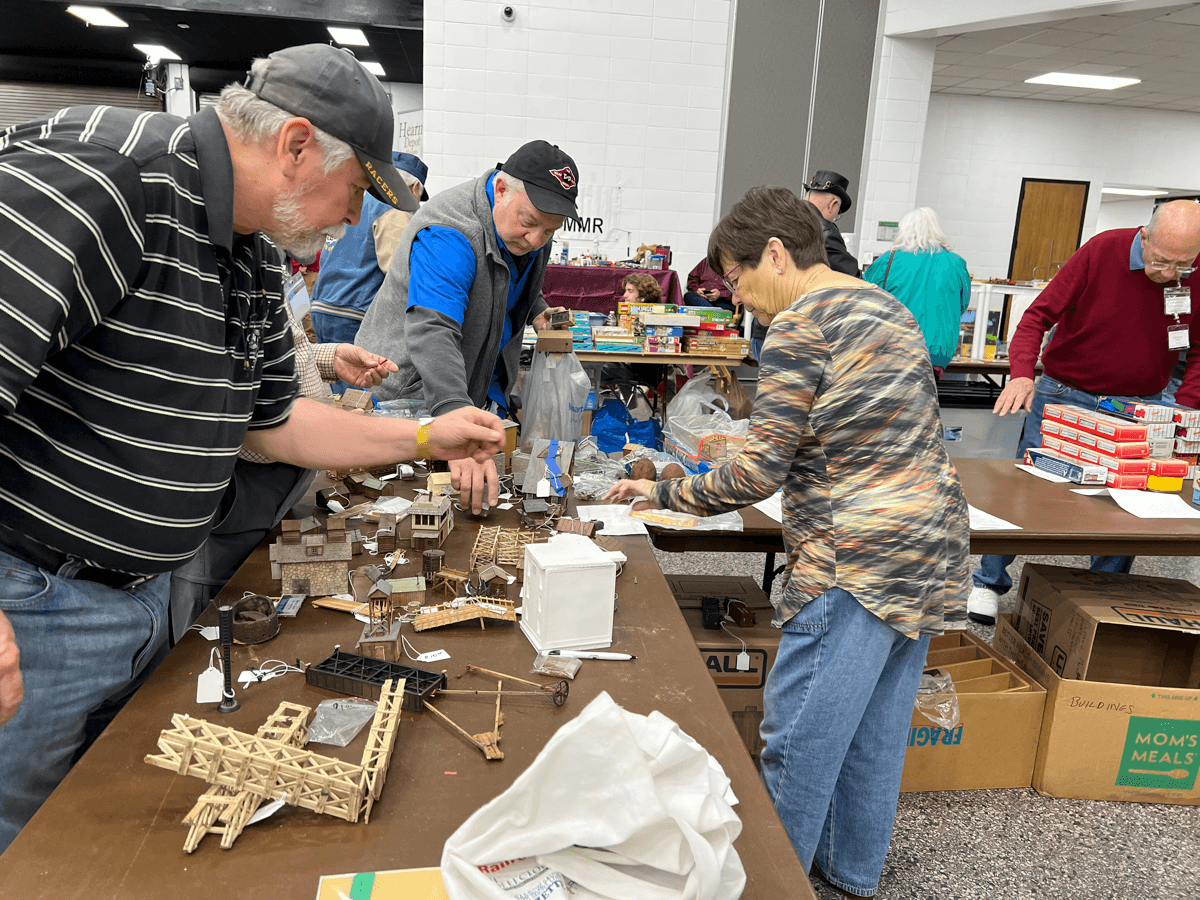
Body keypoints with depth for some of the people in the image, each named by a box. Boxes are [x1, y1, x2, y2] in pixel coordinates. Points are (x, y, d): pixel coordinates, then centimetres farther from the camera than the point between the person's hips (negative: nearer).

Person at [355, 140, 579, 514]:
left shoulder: (527, 232, -2)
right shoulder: (448, 234, -29)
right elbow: (431, 333, -42)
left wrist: (537, 311, 1)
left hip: (476, 395, 7)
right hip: (407, 394, -7)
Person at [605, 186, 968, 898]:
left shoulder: (798, 324, -14)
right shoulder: (884, 305, 15)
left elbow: (759, 474, -15)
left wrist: (664, 493, -2)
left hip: (860, 562, -10)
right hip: (931, 547, 10)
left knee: (797, 738, 3)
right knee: (875, 726, 20)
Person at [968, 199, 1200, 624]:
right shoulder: (1103, 250, -16)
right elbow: (1039, 314, -15)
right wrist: (1022, 372, -31)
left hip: (1140, 403, 2)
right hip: (1065, 393, -2)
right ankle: (990, 582, 18)